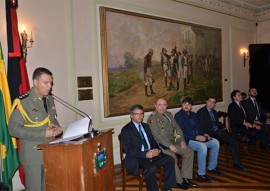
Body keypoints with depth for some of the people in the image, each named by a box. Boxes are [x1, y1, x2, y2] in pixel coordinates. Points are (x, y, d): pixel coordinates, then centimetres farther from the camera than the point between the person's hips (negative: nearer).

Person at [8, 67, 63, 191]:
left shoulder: (49, 100, 8)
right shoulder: (23, 101, -14)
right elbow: (13, 128, -19)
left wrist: (56, 127, -4)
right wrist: (43, 134, -22)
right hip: (33, 155, -6)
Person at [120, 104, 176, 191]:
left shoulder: (146, 126, 15)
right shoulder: (126, 130, -7)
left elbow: (153, 141, 15)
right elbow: (129, 150, -15)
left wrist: (156, 150, -8)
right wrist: (145, 154, -25)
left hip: (151, 154, 7)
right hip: (136, 158, -7)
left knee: (169, 160, -11)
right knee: (151, 168, -33)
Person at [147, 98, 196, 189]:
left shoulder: (169, 114, 12)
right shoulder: (152, 118, -12)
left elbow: (176, 127, 14)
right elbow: (156, 135, -19)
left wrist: (182, 140, -1)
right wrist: (169, 145, -23)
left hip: (173, 142, 8)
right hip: (161, 145, -8)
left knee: (189, 152, -4)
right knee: (173, 158, -30)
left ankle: (185, 178, 5)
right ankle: (179, 181, -7)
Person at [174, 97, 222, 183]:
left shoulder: (193, 115, 16)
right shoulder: (178, 116, -9)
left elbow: (198, 127, 19)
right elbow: (181, 132, -17)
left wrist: (204, 134, -4)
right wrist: (196, 137, -22)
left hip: (198, 137, 8)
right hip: (187, 140, -8)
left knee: (215, 142, -6)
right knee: (202, 146, -32)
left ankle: (212, 167, 9)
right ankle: (201, 173, -16)